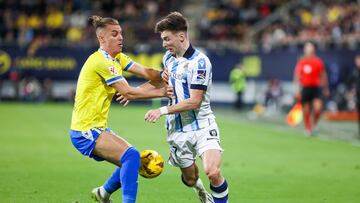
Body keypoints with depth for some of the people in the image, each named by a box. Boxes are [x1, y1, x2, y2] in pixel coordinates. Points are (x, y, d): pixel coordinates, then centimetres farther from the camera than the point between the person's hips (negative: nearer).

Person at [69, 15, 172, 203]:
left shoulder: (117, 58, 12)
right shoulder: (101, 61, -17)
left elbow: (146, 73, 0)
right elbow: (128, 93, -19)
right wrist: (161, 92, -15)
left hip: (97, 128, 10)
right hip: (85, 131, -10)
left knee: (132, 160, 17)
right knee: (131, 156, -24)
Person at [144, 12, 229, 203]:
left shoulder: (199, 61, -16)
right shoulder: (168, 57, 9)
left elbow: (195, 101, -21)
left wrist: (162, 110, -22)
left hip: (202, 126, -6)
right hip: (177, 129, 6)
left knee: (213, 172, -24)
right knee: (190, 179, 11)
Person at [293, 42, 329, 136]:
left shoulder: (319, 62, 5)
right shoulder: (301, 62, 1)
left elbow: (323, 76, 14)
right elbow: (297, 76, 2)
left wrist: (326, 88, 16)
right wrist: (297, 89, -5)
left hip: (316, 88, 0)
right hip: (305, 88, 0)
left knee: (318, 107, -16)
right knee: (306, 110, 2)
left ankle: (313, 124, 8)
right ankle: (307, 128, 17)